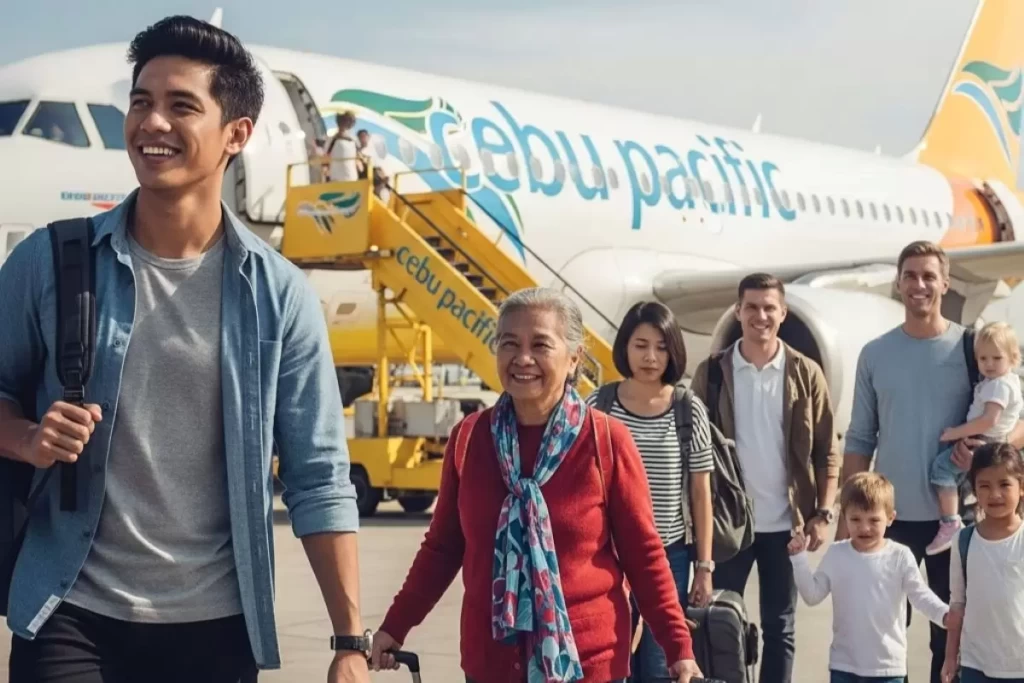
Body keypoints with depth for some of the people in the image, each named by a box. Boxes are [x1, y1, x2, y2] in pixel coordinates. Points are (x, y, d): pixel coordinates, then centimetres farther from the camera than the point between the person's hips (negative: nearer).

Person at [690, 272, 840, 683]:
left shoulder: (806, 373, 0)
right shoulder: (711, 371, -1)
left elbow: (827, 451, 2)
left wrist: (823, 513, -6)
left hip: (785, 523, 0)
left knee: (780, 626, 10)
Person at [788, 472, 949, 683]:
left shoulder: (900, 556, -7)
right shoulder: (836, 554, 0)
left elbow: (921, 595, -13)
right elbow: (812, 595, 1)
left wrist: (944, 613, -32)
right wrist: (800, 557, -9)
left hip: (887, 665, -2)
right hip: (844, 664, 2)